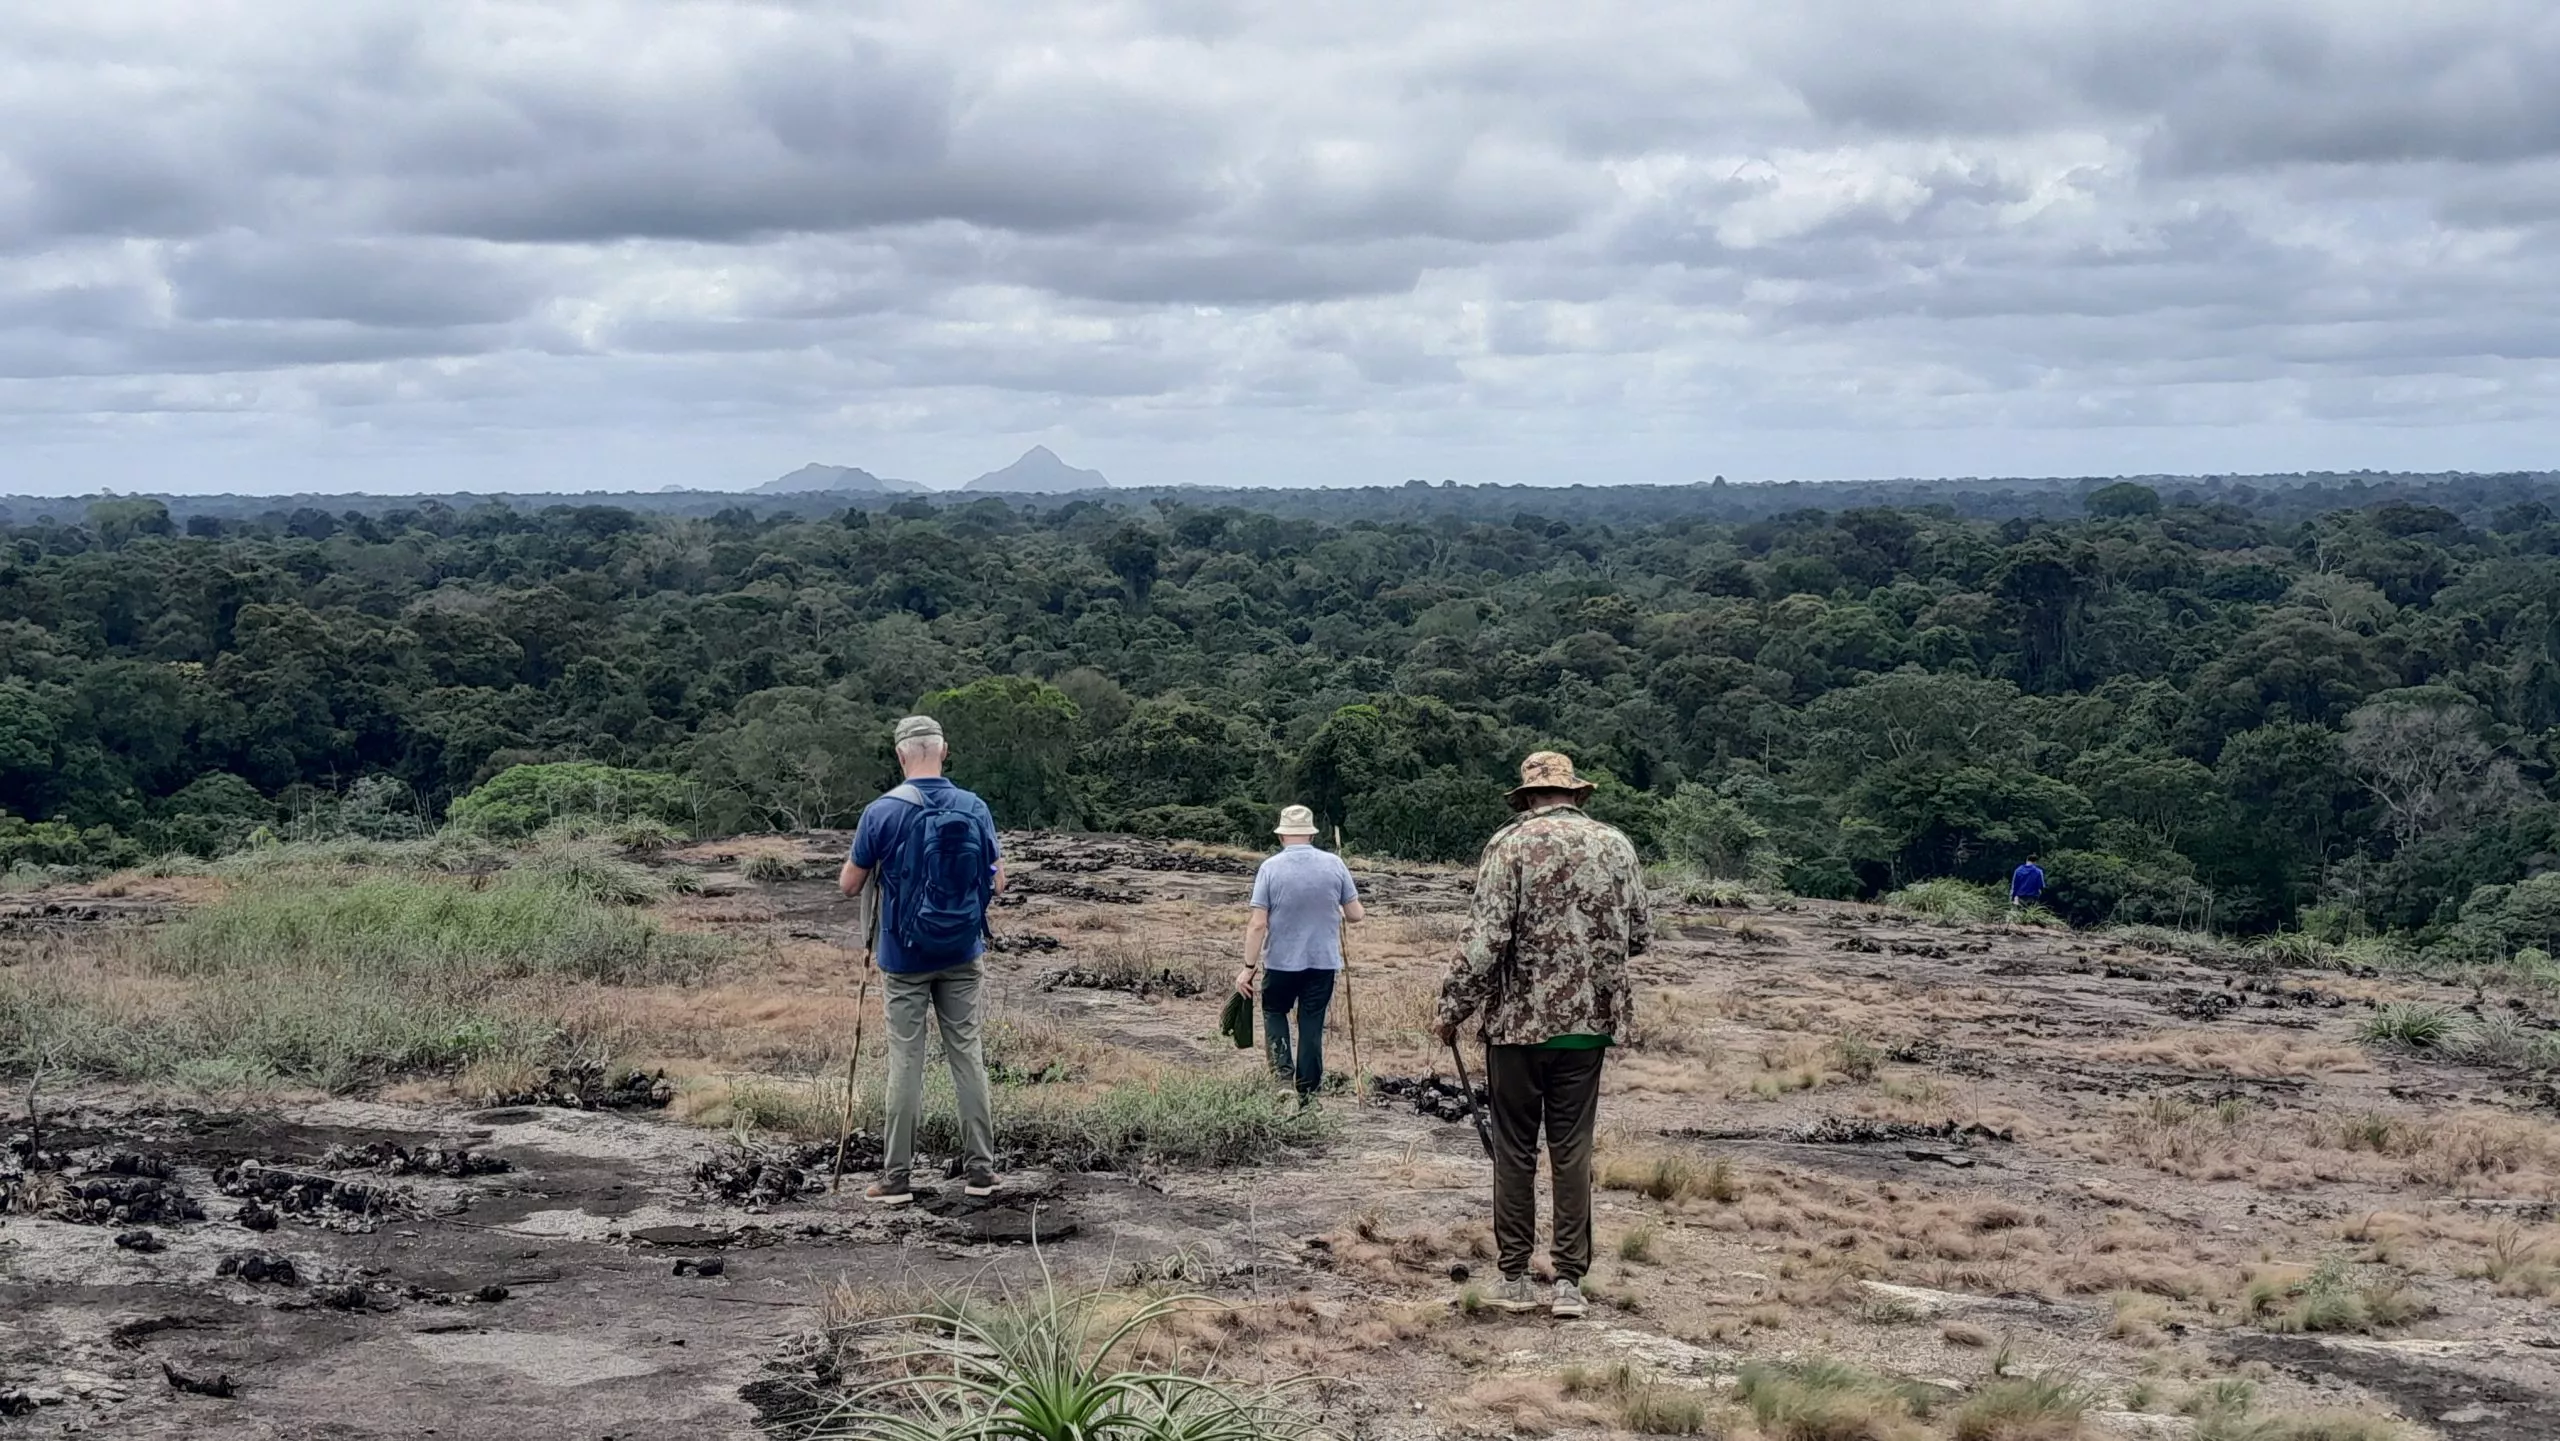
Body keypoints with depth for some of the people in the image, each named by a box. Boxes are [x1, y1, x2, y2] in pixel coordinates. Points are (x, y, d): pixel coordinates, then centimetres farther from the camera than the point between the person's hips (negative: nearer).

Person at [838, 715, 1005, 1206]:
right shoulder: (975, 809, -3)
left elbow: (849, 884, -5)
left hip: (905, 956, -2)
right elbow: (996, 882, 3)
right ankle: (981, 1169, 12)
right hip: (961, 955, 2)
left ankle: (896, 1178, 4)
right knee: (967, 1054, 9)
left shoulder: (882, 812, -12)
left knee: (906, 1062, 2)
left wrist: (860, 858, 15)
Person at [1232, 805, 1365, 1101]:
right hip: (1324, 960, 2)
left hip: (1282, 960, -1)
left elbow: (1258, 924, -12)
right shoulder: (1334, 864, -5)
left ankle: (1282, 1068, 3)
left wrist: (1249, 967, -6)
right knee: (1312, 1024, 11)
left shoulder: (1270, 868, -10)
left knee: (1274, 1011, 22)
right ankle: (1306, 1092, 14)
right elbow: (1355, 914, 0)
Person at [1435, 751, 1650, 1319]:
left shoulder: (1511, 845, -9)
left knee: (1514, 1152, 7)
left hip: (1518, 1021, -3)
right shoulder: (1615, 845, 3)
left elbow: (1486, 941, -15)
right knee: (1572, 1153, 8)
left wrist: (1452, 1011, -5)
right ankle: (1570, 1282, 8)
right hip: (1589, 1023, 3)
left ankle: (1515, 1278, 12)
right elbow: (1640, 936, 9)